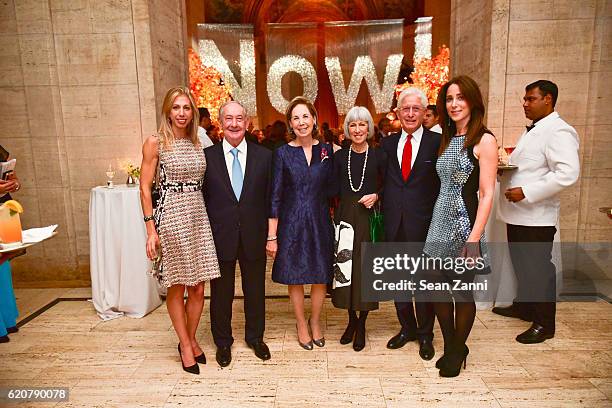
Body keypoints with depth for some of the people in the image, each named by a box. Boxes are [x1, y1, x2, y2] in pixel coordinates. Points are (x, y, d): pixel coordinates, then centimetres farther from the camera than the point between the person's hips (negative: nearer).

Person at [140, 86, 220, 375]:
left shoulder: (198, 144, 10)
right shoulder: (155, 142, -3)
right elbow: (145, 187, -5)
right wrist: (151, 230, -10)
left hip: (198, 218, 4)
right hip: (170, 219, -4)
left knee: (198, 288, 9)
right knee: (176, 287, 8)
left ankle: (191, 340, 30)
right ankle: (185, 345, 26)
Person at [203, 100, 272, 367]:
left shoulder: (264, 156, 1)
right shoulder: (207, 156, -2)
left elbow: (269, 198, 1)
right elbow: (201, 199, -1)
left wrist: (271, 234, -3)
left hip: (253, 236, 1)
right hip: (219, 237, -1)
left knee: (255, 291, 15)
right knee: (221, 293, 13)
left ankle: (255, 337, 38)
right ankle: (223, 342, 35)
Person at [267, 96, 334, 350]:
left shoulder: (326, 150, 2)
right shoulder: (282, 153, -4)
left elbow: (331, 189, 9)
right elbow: (275, 196, -5)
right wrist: (272, 236, -7)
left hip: (319, 221, 2)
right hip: (292, 222, -1)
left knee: (321, 277, 9)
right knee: (294, 278, 9)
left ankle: (315, 322, 34)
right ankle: (301, 325, 31)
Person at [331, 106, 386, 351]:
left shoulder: (379, 156, 0)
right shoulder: (339, 156, 5)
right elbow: (333, 190, 4)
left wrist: (376, 196, -10)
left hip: (369, 219, -2)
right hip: (344, 218, 2)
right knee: (345, 267, 6)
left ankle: (361, 325, 20)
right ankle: (351, 319, 26)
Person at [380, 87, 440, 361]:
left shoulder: (437, 142, -3)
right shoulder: (387, 144, 8)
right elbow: (382, 181, 8)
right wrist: (384, 214, -1)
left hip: (424, 224, -3)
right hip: (394, 224, 4)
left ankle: (425, 334, 28)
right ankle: (407, 328, 34)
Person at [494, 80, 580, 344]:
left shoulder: (558, 131, -14)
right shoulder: (533, 131, 16)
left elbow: (568, 173, -25)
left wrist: (527, 192, -25)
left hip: (536, 217, -9)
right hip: (517, 214, 9)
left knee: (538, 268, 2)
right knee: (521, 264, 19)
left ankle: (544, 324, 16)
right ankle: (523, 306, 36)